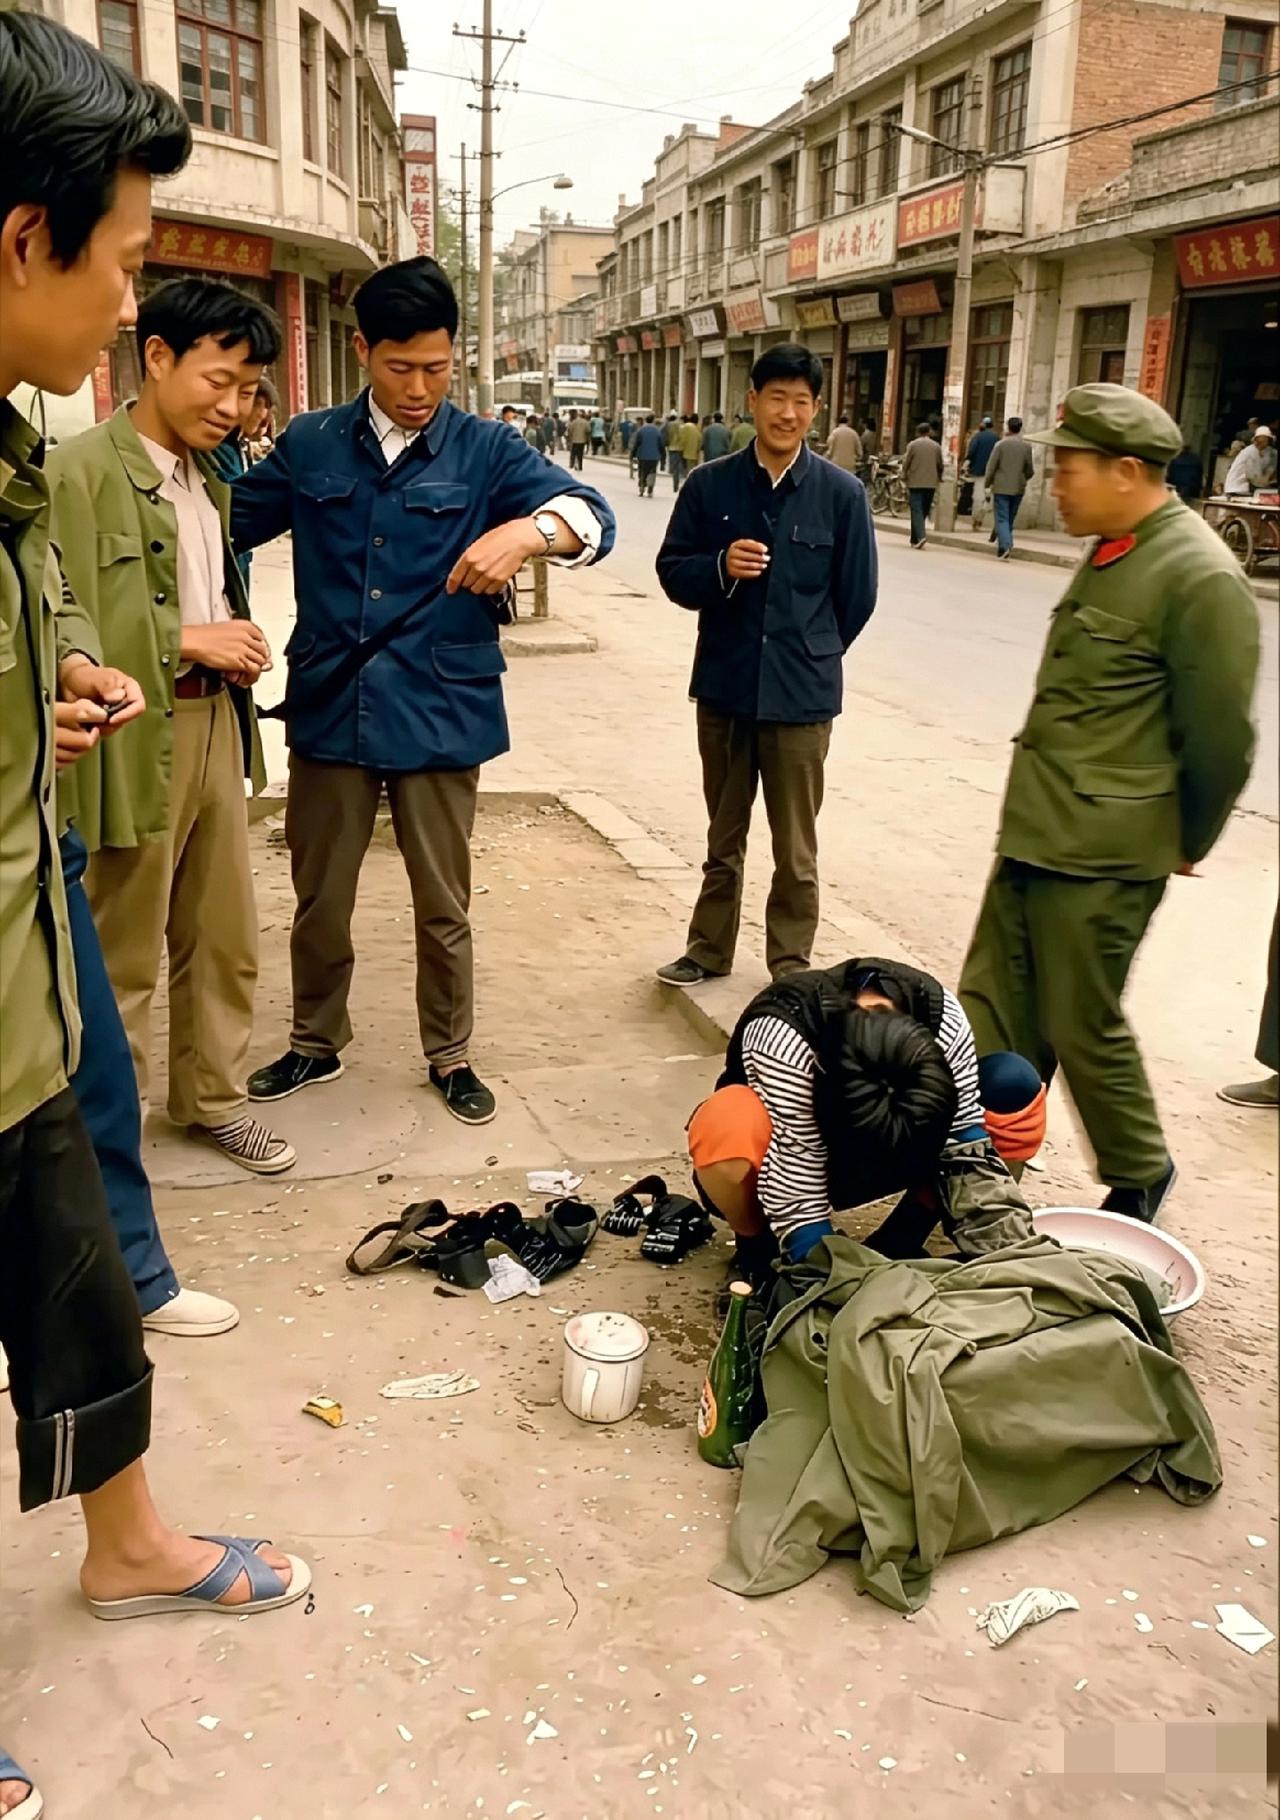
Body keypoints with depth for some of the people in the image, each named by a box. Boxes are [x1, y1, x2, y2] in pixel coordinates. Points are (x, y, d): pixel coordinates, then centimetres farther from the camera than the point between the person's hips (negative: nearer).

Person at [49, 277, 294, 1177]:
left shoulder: (209, 478, 14)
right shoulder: (81, 472, -12)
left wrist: (238, 649, 7)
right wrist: (186, 641, -15)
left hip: (217, 726, 8)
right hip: (136, 739, -7)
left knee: (226, 937, 14)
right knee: (125, 955, 5)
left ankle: (212, 1094, 31)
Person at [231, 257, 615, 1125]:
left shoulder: (485, 452, -1)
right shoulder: (309, 445, 5)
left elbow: (593, 514, -11)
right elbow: (230, 521, 14)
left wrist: (529, 529, -33)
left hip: (440, 718, -2)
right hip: (329, 713, 2)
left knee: (444, 907, 11)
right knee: (320, 899, 14)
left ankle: (451, 1057, 31)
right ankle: (317, 1045, 36)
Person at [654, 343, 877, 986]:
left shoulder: (841, 494, -5)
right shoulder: (709, 484, -2)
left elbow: (856, 596, 3)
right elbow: (673, 571, 2)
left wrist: (808, 656, 12)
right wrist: (720, 567, -17)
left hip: (802, 696, -2)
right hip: (723, 689, 2)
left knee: (795, 848, 8)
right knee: (723, 838, 18)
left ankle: (791, 966, 22)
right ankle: (709, 949, 33)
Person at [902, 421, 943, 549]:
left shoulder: (912, 444, -4)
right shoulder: (937, 446, 6)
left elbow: (906, 463, -4)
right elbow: (940, 466, 10)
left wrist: (904, 478, 9)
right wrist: (938, 478, 25)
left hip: (915, 482, -3)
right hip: (931, 484, 3)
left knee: (916, 510, -5)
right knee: (924, 511, 10)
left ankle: (920, 536, -24)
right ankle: (915, 539, 15)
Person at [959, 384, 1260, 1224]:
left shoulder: (1201, 578, -19)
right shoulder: (1111, 553, 11)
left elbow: (1221, 739, -14)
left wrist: (1184, 846, -2)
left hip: (1102, 858, -9)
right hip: (1032, 836, 9)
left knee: (1082, 1027, 5)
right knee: (992, 1012, 14)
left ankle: (1139, 1176, 28)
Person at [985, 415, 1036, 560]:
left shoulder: (1001, 444, -9)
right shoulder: (1026, 446, 0)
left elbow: (991, 467, -8)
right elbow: (1030, 470, 3)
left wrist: (988, 484, 4)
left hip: (1001, 488, -3)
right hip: (1018, 489, 3)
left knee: (1002, 519, -3)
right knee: (1010, 519, 15)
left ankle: (1005, 546, -20)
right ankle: (1006, 545, 19)